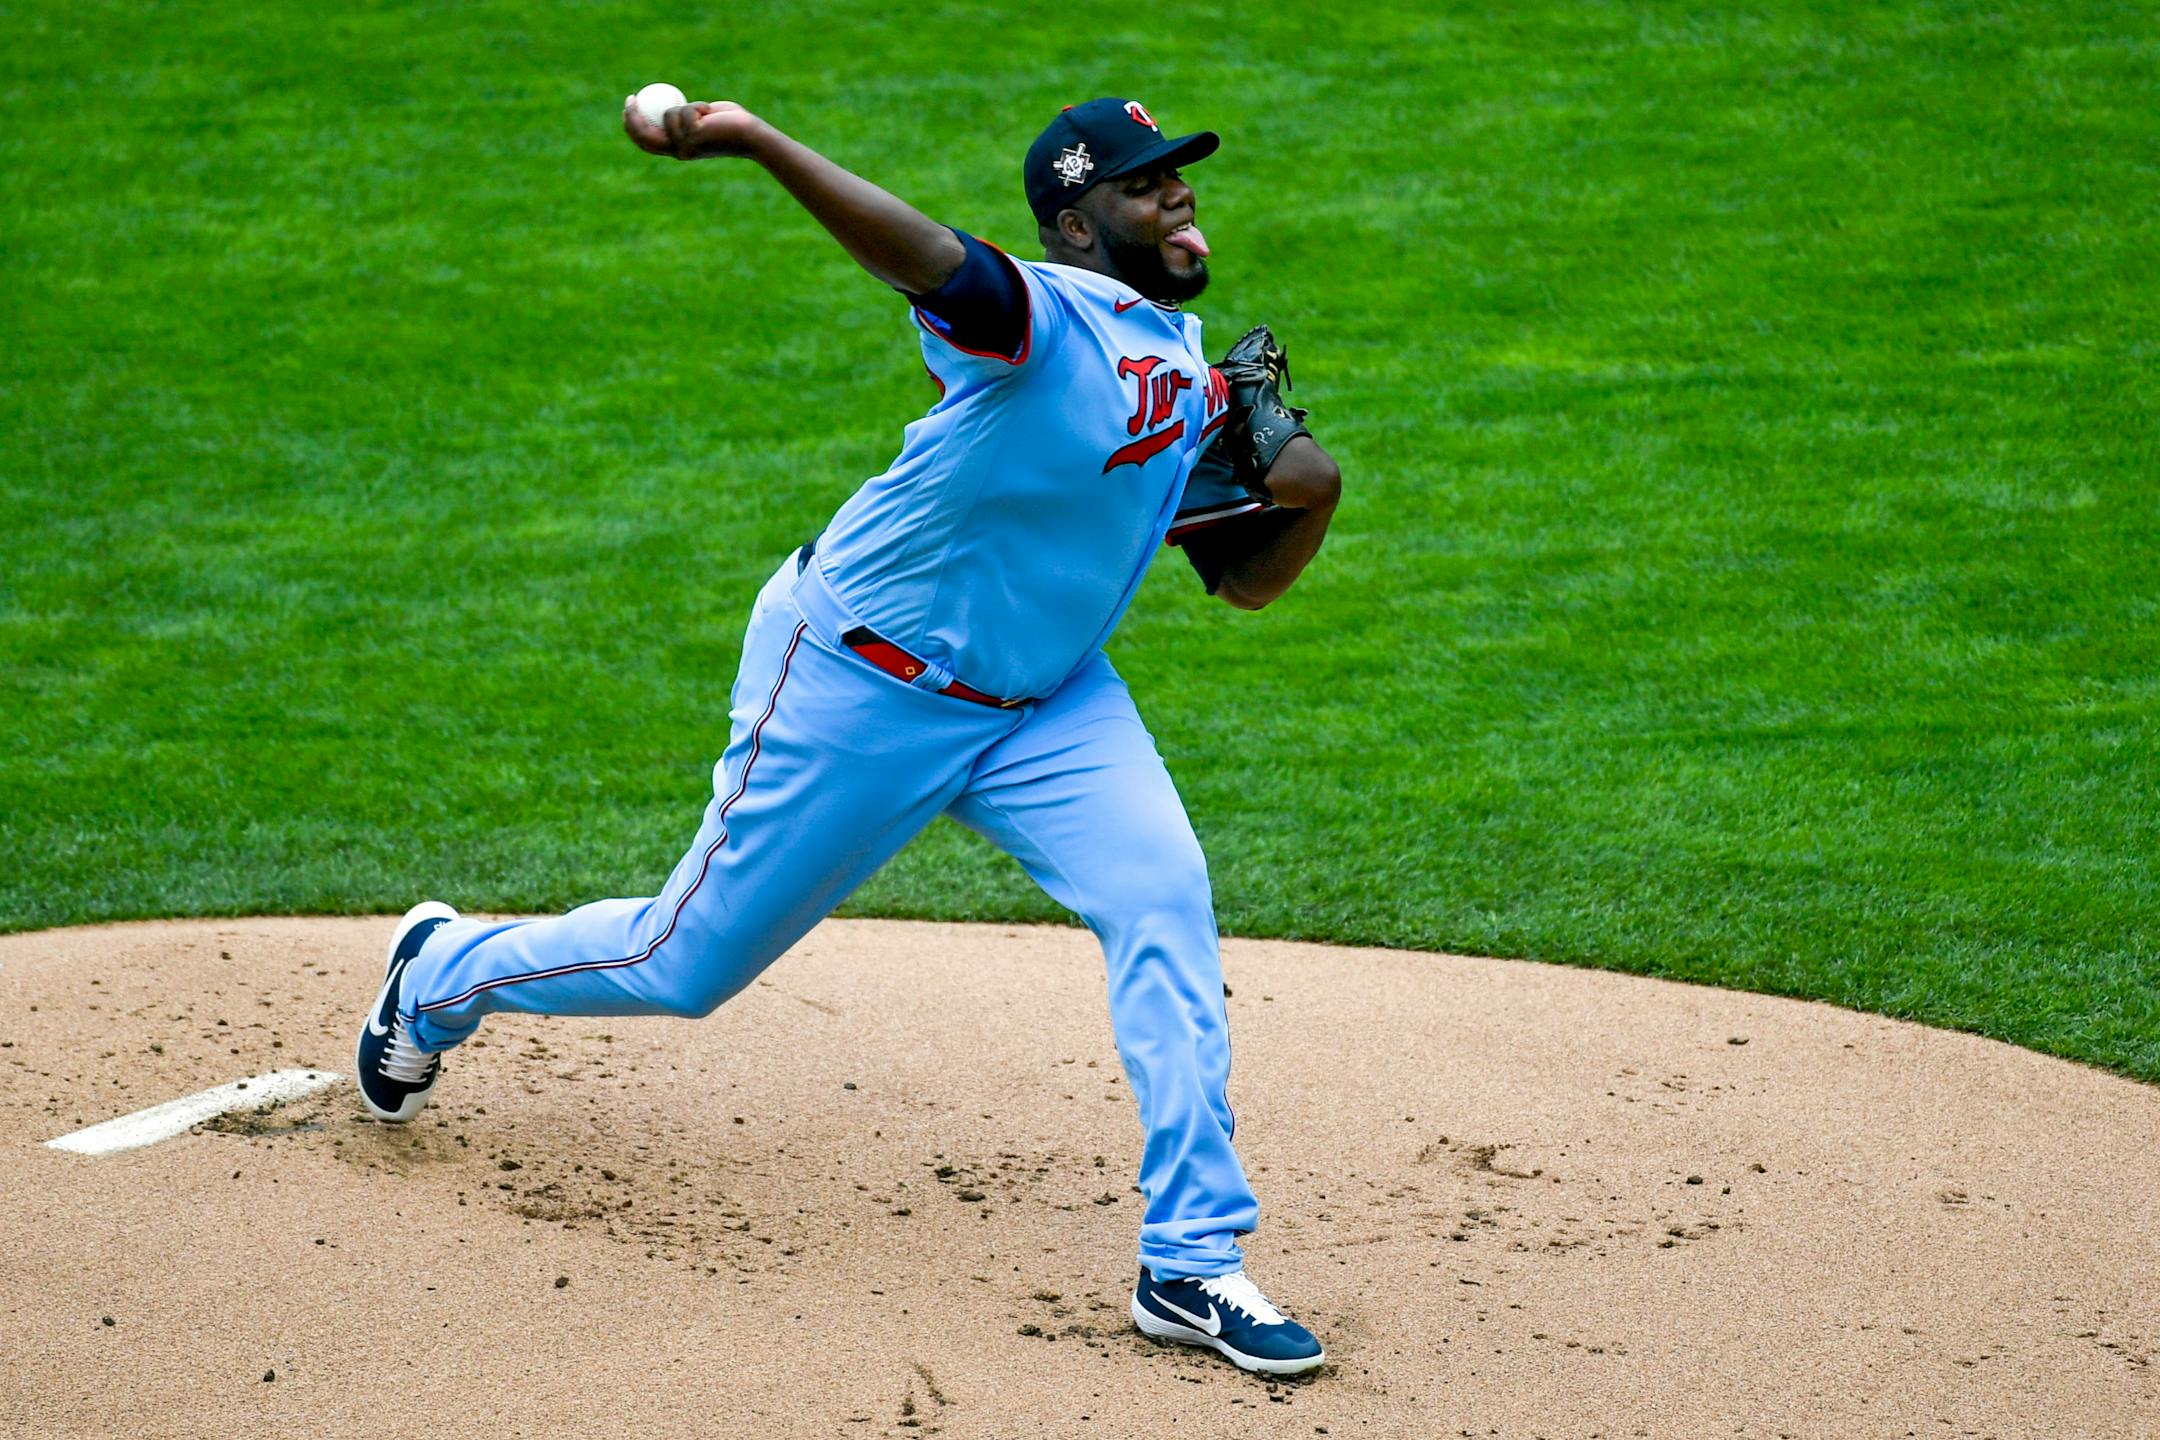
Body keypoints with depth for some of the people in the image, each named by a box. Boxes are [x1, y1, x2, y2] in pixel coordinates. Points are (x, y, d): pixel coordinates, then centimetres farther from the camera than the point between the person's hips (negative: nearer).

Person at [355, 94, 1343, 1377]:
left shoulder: (1192, 380, 3)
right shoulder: (1044, 314, -23)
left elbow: (1242, 581, 10)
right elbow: (932, 262, -44)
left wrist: (1307, 496, -11)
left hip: (1045, 703, 7)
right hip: (857, 688, -7)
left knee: (1165, 899, -16)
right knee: (688, 966, 7)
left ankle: (1193, 1265, -10)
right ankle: (443, 974, 37)